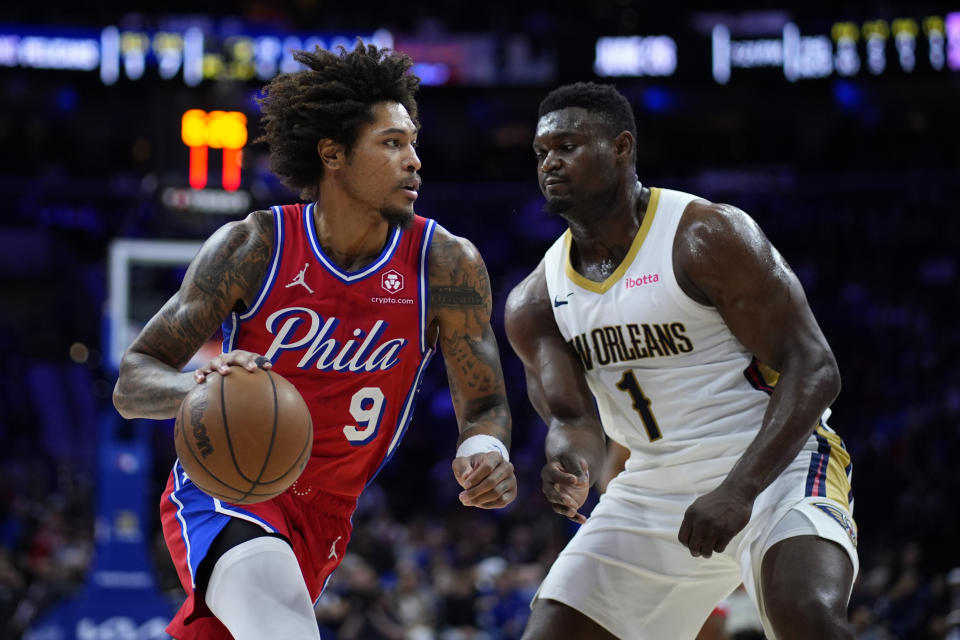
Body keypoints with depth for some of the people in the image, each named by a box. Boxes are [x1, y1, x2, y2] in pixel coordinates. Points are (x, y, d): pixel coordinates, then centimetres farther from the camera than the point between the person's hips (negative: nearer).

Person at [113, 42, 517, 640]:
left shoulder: (446, 265, -9)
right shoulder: (253, 248, -12)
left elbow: (484, 404, -4)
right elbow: (132, 383, -11)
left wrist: (484, 453, -29)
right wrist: (200, 385, -35)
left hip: (323, 516, 4)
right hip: (222, 489, -4)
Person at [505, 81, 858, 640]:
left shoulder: (709, 236, -15)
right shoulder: (534, 305, 3)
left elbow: (812, 370, -18)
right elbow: (572, 419, -3)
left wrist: (739, 490, -30)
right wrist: (572, 467, -30)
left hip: (774, 462, -6)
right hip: (654, 484, 6)